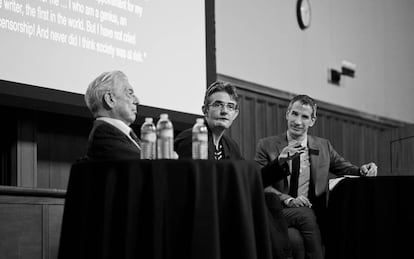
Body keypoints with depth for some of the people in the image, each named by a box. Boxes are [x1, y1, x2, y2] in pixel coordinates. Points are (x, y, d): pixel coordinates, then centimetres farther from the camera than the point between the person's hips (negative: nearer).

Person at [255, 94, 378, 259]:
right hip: (278, 212, -2)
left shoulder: (323, 146, 16)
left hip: (312, 213, 2)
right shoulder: (267, 145, 7)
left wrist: (363, 170, -4)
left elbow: (346, 169, 21)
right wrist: (288, 200, -17)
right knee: (305, 214, -33)